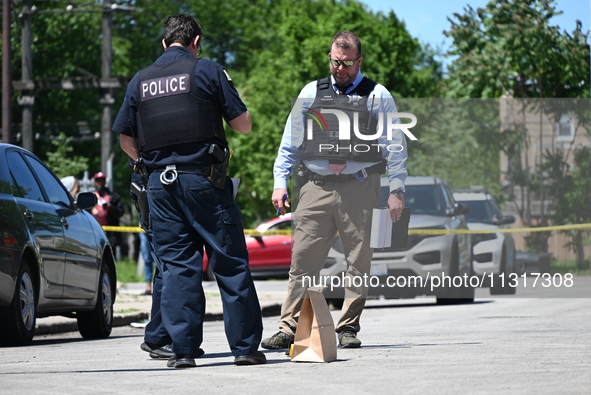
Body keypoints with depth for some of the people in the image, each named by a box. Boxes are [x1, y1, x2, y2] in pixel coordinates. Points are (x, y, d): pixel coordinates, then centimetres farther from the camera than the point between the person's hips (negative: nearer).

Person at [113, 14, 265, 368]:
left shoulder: (141, 81, 11)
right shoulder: (207, 71, -1)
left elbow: (127, 141, 13)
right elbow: (244, 125, 1)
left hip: (160, 183, 4)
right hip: (204, 180, -3)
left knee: (177, 265, 6)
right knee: (230, 263, 2)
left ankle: (183, 349, 1)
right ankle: (245, 346, 2)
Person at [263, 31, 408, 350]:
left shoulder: (377, 97, 7)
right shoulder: (311, 93, 14)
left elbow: (394, 146, 6)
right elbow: (290, 142, 17)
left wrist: (397, 191, -2)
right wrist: (280, 183, 8)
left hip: (359, 188, -1)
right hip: (315, 187, 1)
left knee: (358, 262, 0)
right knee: (303, 261, -4)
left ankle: (348, 329, 8)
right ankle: (289, 329, -3)